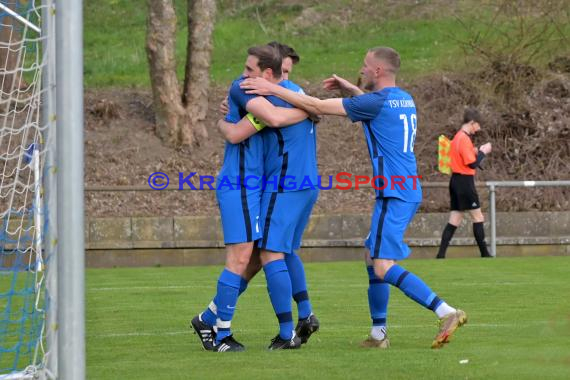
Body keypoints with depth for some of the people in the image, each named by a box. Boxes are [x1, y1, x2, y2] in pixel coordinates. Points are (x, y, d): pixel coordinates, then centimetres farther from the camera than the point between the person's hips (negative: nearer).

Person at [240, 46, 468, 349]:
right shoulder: (404, 99, 13)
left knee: (384, 267, -13)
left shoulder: (376, 102, -13)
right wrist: (350, 89, 31)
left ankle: (446, 313, -21)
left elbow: (318, 107, -13)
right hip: (408, 190, 10)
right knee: (372, 257, 15)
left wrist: (273, 89, -9)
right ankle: (378, 333, 16)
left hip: (394, 193, -10)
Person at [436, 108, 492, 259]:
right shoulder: (464, 139, -16)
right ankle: (484, 254, 1)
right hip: (465, 182, -9)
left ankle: (441, 254, 1)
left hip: (456, 180, 9)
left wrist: (476, 151, 7)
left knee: (455, 219, 7)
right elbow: (472, 164, -19)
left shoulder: (458, 137, 14)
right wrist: (482, 152, -6)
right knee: (478, 217, -1)